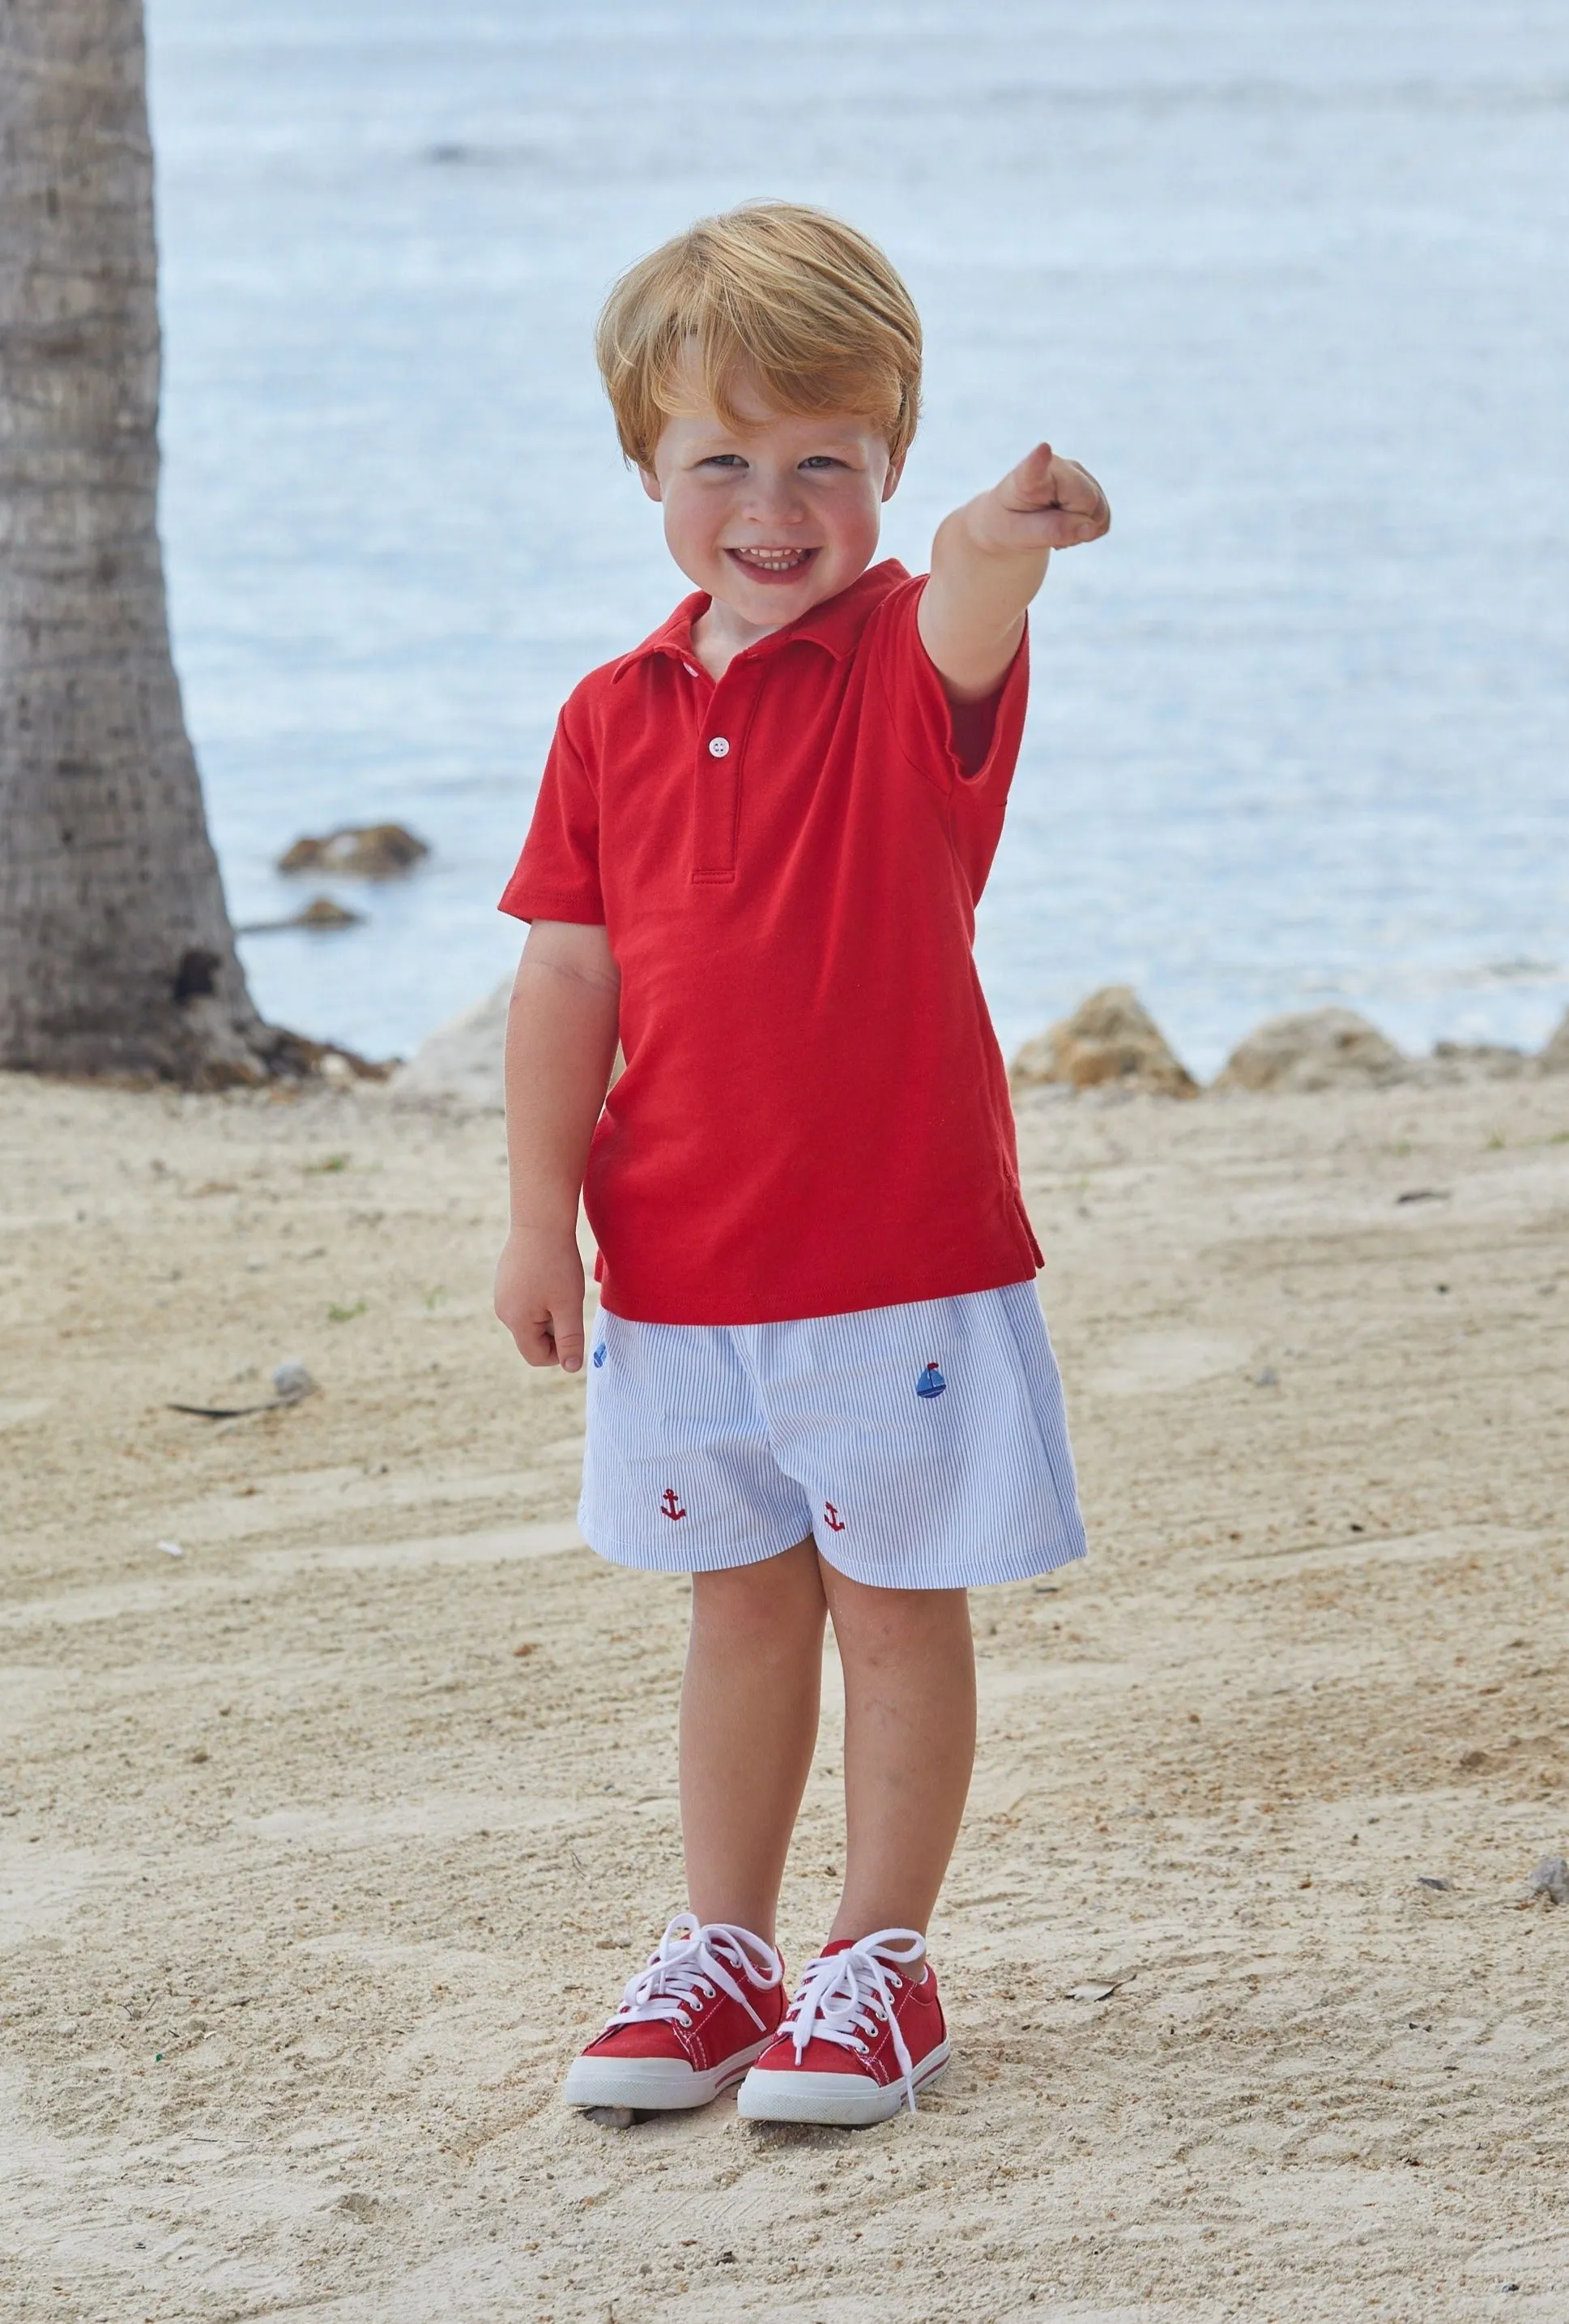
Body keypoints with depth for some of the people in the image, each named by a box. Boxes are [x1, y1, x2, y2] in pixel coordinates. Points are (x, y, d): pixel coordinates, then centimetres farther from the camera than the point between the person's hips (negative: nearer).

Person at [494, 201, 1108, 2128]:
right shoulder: (619, 717, 2)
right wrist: (542, 1221, -1)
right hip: (679, 1265, 4)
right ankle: (721, 1950, 27)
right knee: (740, 1603, 16)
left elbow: (963, 631, -34)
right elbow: (569, 974, 3)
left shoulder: (910, 666, -9)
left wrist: (1003, 540, -59)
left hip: (901, 1257, -4)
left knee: (896, 1601, 5)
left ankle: (881, 1963, 17)